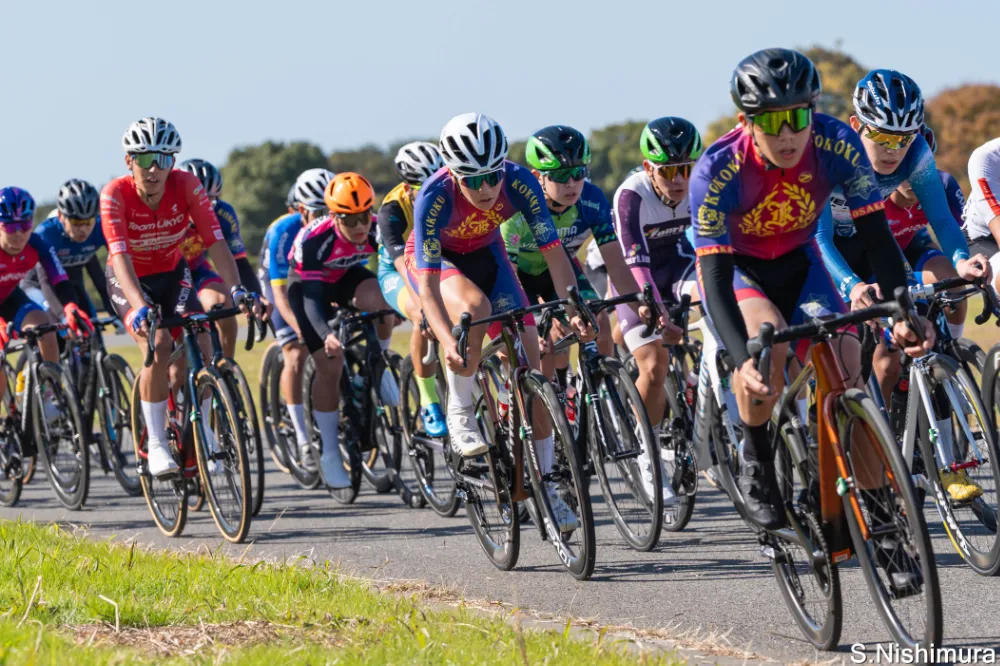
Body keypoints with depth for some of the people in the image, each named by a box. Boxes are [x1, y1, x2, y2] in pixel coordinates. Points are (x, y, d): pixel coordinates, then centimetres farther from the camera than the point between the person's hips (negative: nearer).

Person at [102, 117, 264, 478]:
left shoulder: (186, 186, -24)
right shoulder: (115, 194, -30)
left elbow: (215, 241, -30)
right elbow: (120, 255, -39)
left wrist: (237, 289, -44)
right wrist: (139, 306, -54)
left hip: (172, 272, 3)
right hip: (129, 280, -2)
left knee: (199, 341, -19)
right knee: (158, 344, -27)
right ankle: (156, 445, -18)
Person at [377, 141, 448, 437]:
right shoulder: (393, 210, -30)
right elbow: (404, 263, -43)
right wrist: (422, 305, -59)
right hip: (396, 272, -4)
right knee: (425, 319, -33)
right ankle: (429, 403, -19)